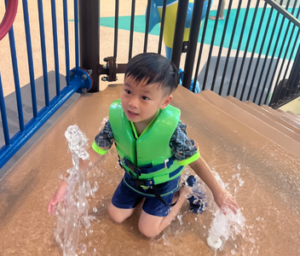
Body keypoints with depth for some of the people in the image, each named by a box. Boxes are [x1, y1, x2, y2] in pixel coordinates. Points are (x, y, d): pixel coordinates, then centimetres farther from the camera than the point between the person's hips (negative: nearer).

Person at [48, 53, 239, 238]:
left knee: (148, 230, 3)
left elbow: (194, 160, -24)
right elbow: (96, 153, -22)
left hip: (163, 182, -4)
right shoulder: (116, 117, -29)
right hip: (133, 177, 4)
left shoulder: (171, 128, -38)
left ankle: (183, 193, 19)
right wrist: (67, 184, -28)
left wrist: (218, 191, -15)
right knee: (116, 215, 15)